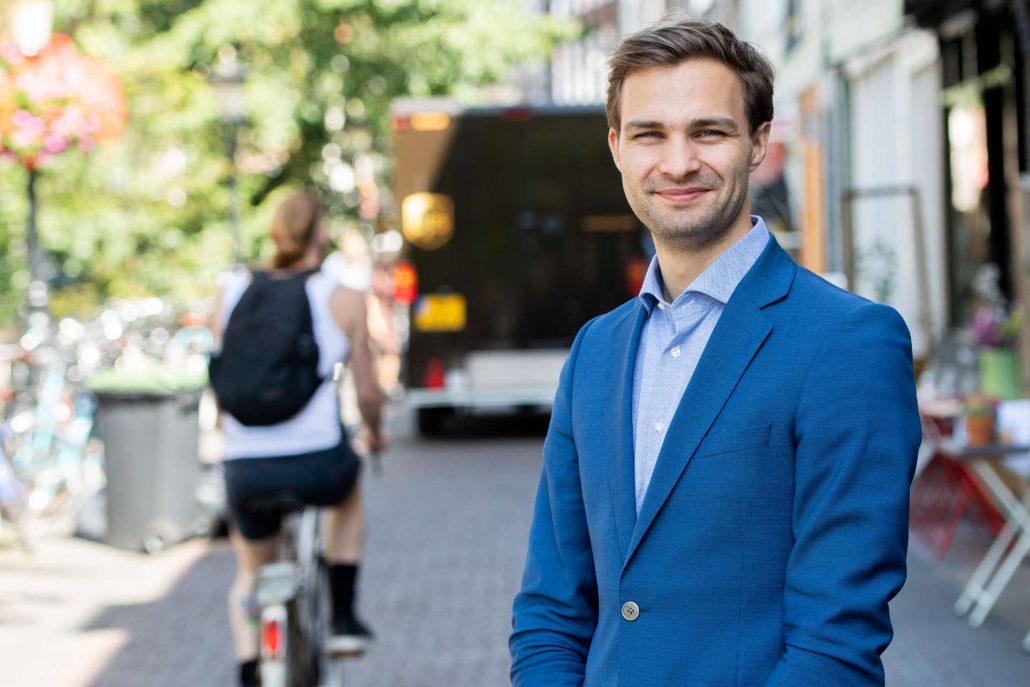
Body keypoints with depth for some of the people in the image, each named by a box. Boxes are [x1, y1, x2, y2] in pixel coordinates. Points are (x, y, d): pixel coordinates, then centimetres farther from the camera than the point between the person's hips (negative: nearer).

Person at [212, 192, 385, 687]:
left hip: (245, 471, 2)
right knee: (348, 490, 36)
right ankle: (342, 619, 31)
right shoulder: (342, 298, 0)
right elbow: (367, 393, 3)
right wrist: (373, 433, 24)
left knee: (252, 569, 29)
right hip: (318, 464, -2)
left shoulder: (232, 293, 7)